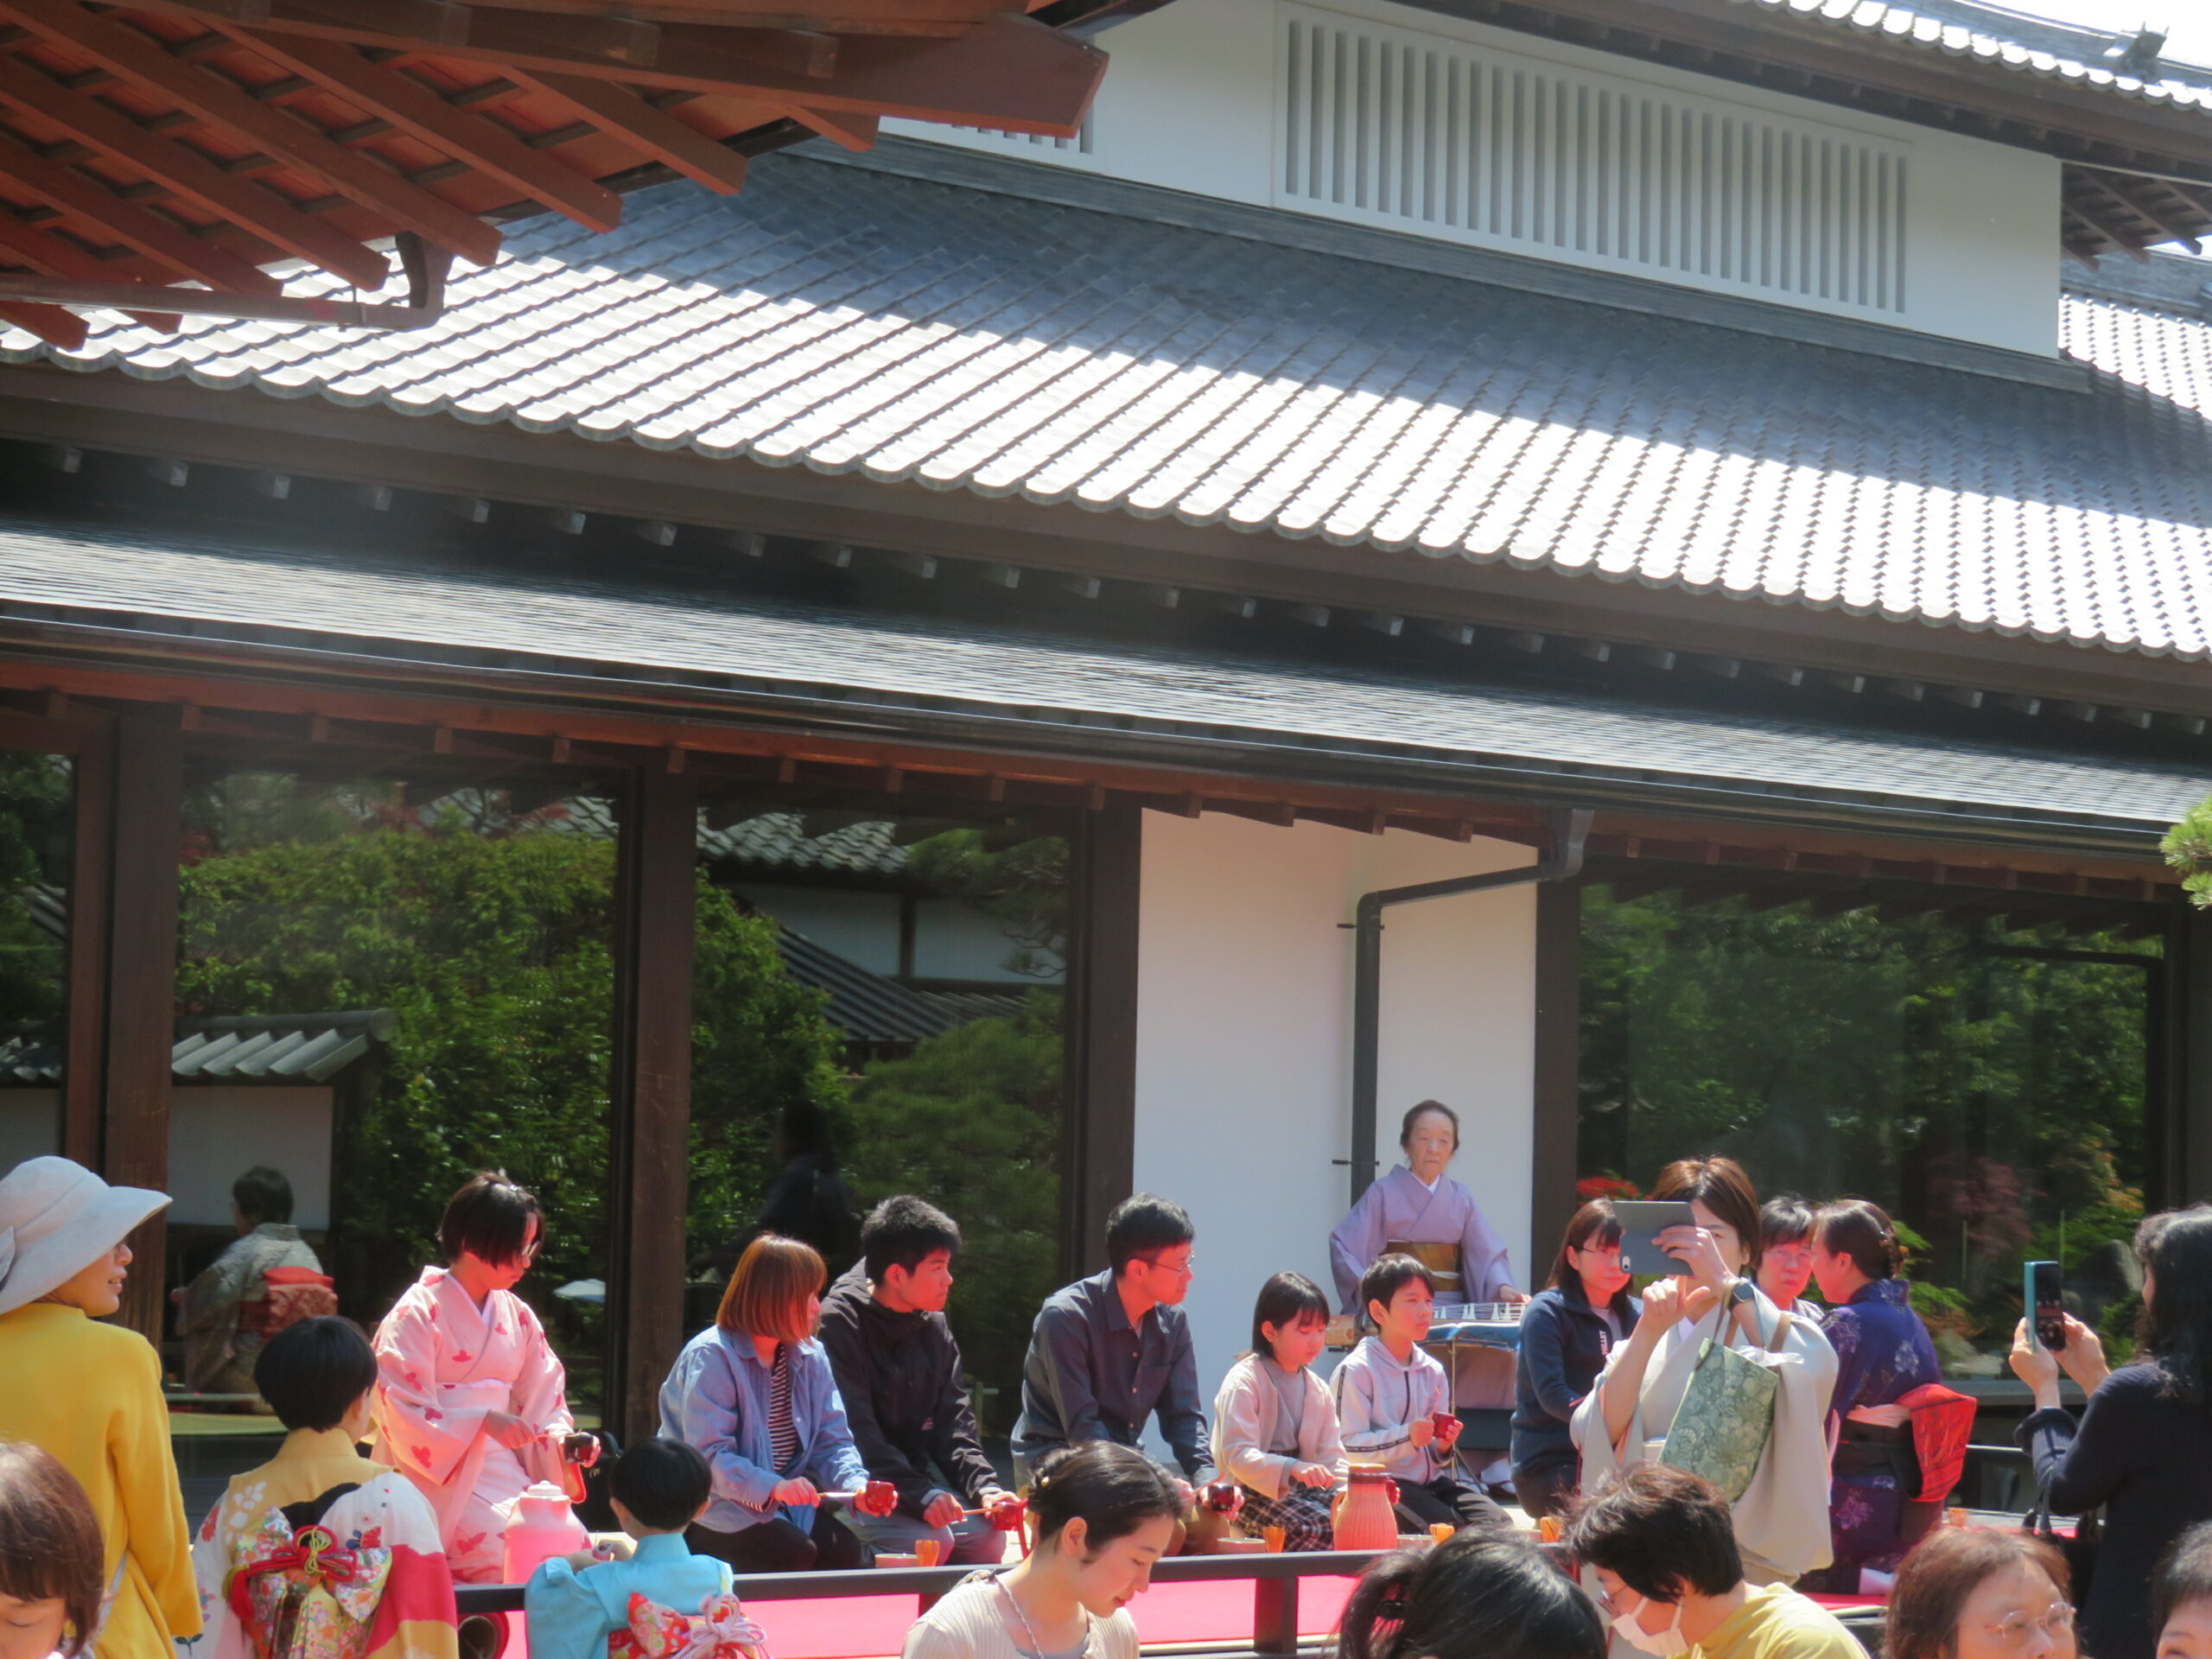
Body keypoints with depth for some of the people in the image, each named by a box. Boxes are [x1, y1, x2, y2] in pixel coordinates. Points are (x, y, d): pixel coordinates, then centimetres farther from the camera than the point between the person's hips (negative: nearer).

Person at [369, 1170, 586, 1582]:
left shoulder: (518, 1316, 14)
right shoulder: (418, 1313, -7)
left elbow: (542, 1403, 16)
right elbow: (399, 1410, -14)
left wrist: (560, 1440, -7)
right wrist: (482, 1422, -25)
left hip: (502, 1469, 6)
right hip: (437, 1478, -6)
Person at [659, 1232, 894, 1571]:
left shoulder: (810, 1358, 7)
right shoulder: (710, 1358, -16)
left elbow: (832, 1442, 5)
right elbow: (708, 1456, -22)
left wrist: (857, 1486, -16)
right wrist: (772, 1488, -36)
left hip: (780, 1503, 6)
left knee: (845, 1549, -20)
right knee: (795, 1553, -29)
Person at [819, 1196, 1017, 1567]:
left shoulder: (933, 1326, 10)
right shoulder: (839, 1323, -14)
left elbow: (952, 1422, 10)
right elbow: (854, 1432, -20)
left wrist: (985, 1487, -7)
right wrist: (920, 1496, -28)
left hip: (916, 1475, 7)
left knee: (988, 1536, -15)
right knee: (931, 1541, -28)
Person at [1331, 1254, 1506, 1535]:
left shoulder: (1433, 1371, 17)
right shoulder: (1355, 1370, -5)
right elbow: (1347, 1447, -14)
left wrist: (1443, 1446, 0)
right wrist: (1407, 1437, -23)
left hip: (1430, 1481, 7)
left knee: (1499, 1524, -17)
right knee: (1449, 1531, -30)